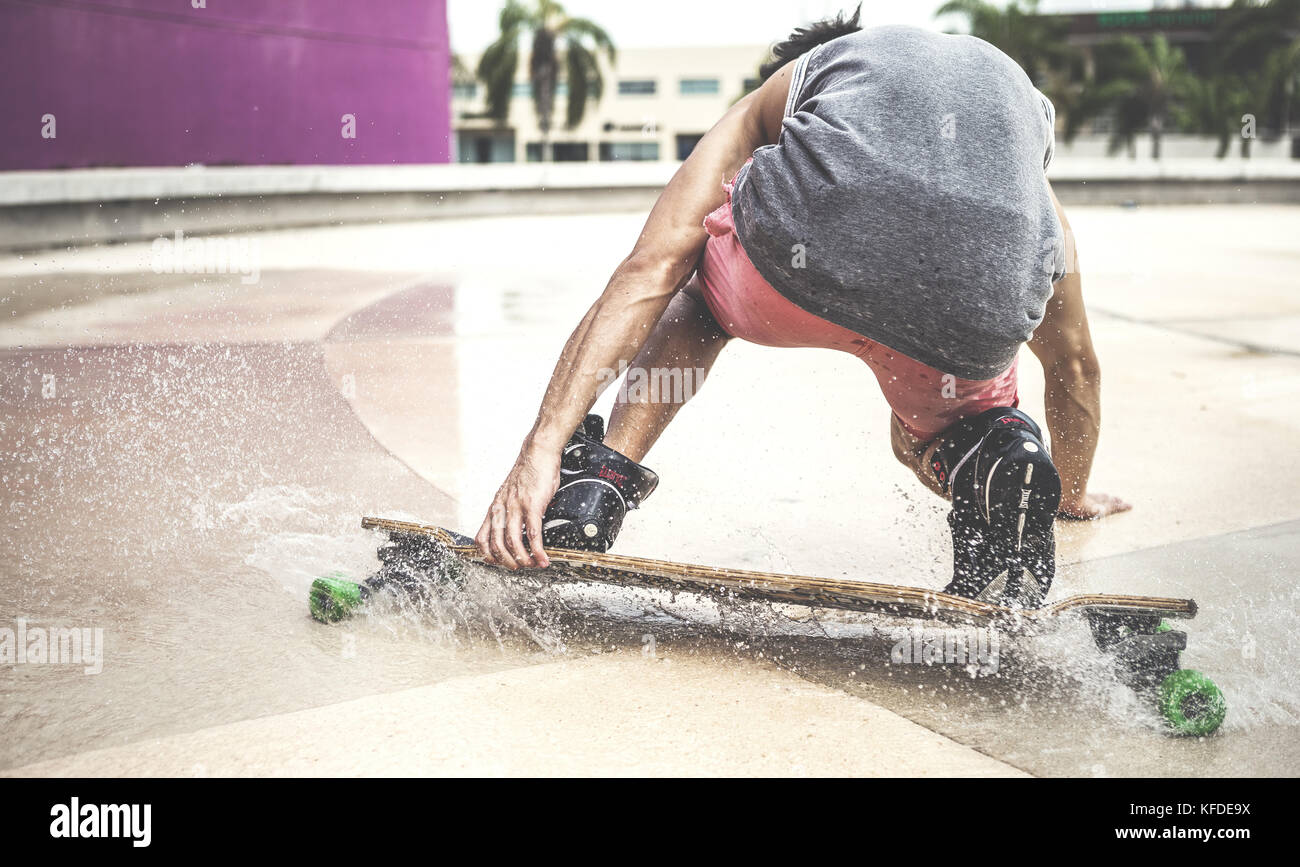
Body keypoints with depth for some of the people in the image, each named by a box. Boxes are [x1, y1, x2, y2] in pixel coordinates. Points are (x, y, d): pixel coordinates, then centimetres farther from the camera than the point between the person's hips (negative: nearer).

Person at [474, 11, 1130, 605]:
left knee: (694, 292, 37)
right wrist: (1076, 496, 65)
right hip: (977, 317, 2)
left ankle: (596, 481, 15)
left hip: (804, 261, -1)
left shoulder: (784, 85, 36)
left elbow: (649, 270, 21)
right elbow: (1076, 364, 48)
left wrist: (542, 449, 15)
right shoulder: (1020, 95, 42)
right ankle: (986, 461, 2)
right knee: (921, 439, 37)